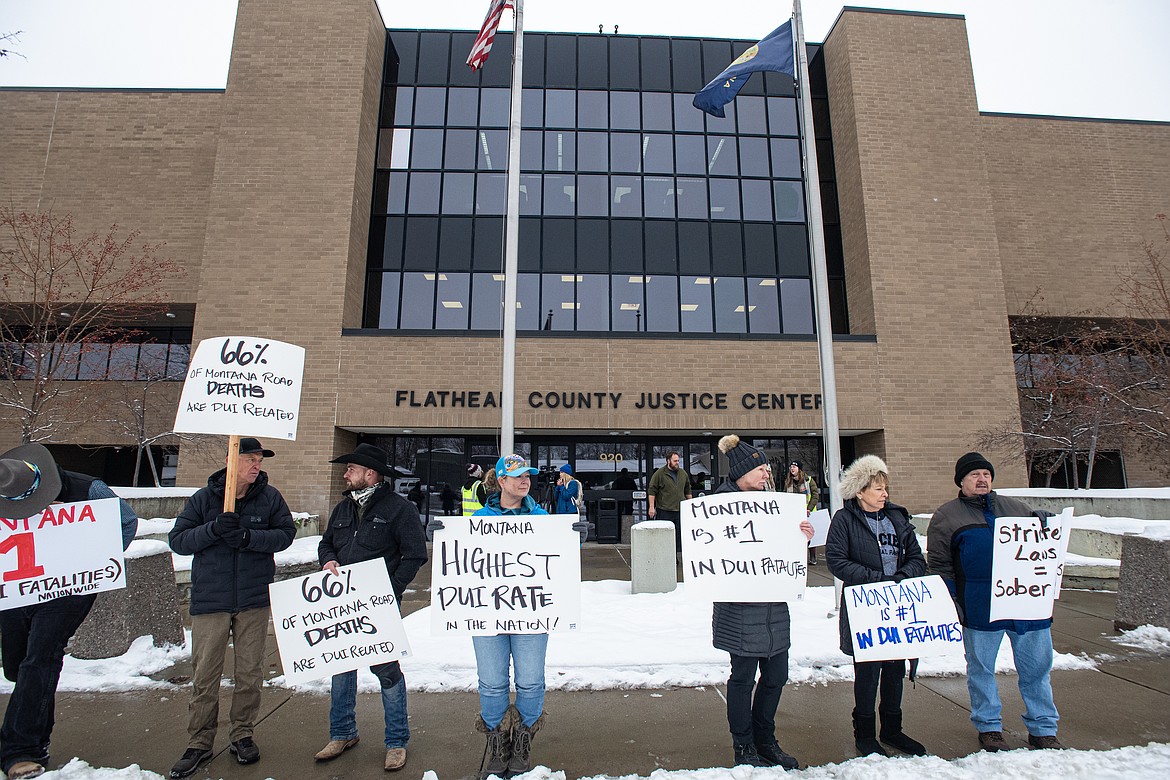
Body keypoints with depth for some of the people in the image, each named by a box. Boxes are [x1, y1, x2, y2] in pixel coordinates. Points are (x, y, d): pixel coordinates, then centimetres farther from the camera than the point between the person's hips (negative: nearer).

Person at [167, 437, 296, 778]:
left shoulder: (270, 497, -2)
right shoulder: (204, 498, -1)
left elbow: (286, 533, -5)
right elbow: (178, 540, -3)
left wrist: (248, 537, -19)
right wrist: (214, 529, -20)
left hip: (255, 599, 0)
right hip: (210, 600, 0)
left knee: (250, 672, 10)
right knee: (205, 675, 6)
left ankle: (243, 735, 27)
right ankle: (199, 743, 23)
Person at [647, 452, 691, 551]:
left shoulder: (683, 473, 12)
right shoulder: (659, 474, -4)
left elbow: (687, 491, 22)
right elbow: (652, 491, -5)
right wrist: (652, 507, -10)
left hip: (680, 510, 5)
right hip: (664, 510, -4)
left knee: (680, 535, 7)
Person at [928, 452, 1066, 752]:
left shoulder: (1015, 508, 16)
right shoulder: (947, 516, 5)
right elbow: (938, 564, 2)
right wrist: (951, 603, -6)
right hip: (980, 606, -3)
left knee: (1037, 667, 11)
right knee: (981, 668, 8)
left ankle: (1043, 729, 28)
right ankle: (989, 728, 24)